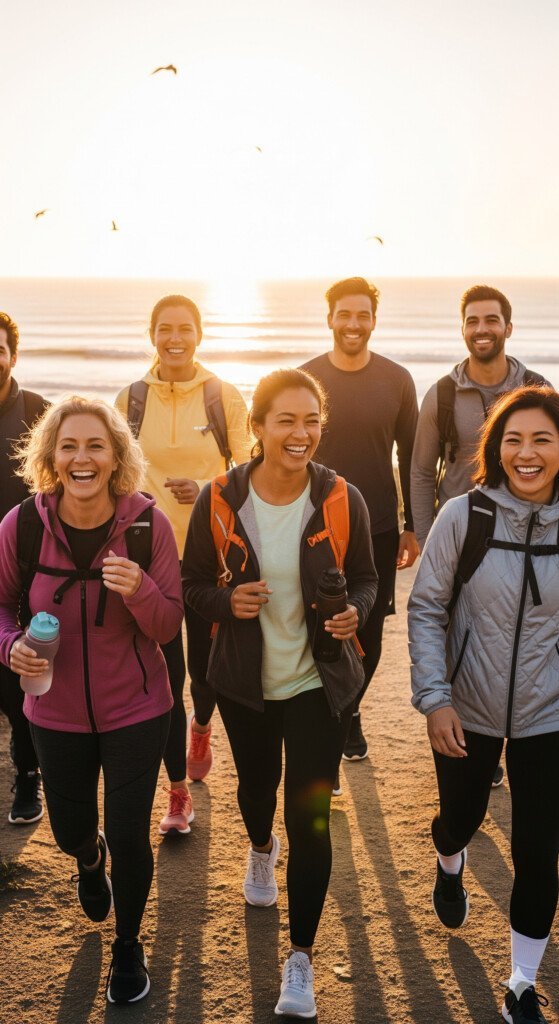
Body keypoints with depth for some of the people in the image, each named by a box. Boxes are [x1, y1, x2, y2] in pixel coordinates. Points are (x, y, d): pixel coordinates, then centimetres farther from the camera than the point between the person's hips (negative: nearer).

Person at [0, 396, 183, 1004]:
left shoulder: (148, 524, -17)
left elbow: (168, 628, -12)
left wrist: (139, 588, -33)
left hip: (135, 710, -2)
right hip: (56, 711, 2)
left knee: (129, 837, 4)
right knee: (69, 831, 20)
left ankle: (128, 944, 36)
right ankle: (90, 861, 61)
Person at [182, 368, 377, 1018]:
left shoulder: (342, 500, -13)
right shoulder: (220, 500, -13)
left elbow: (364, 579, 0)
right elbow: (193, 583, -2)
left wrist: (354, 612, -21)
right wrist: (228, 601, -23)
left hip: (318, 682, -1)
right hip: (244, 681, 2)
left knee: (309, 816, -3)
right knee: (255, 781, 27)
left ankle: (301, 958, 16)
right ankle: (261, 848, 64)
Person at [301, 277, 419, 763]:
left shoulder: (397, 380, -1)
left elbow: (410, 456, 5)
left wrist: (413, 527, 5)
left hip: (378, 531, 1)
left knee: (369, 632, 9)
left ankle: (349, 710, 33)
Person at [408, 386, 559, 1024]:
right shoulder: (463, 515, -15)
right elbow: (426, 611, -8)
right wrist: (434, 698, -14)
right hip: (467, 709, 0)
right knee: (461, 816, 21)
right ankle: (449, 867, 59)